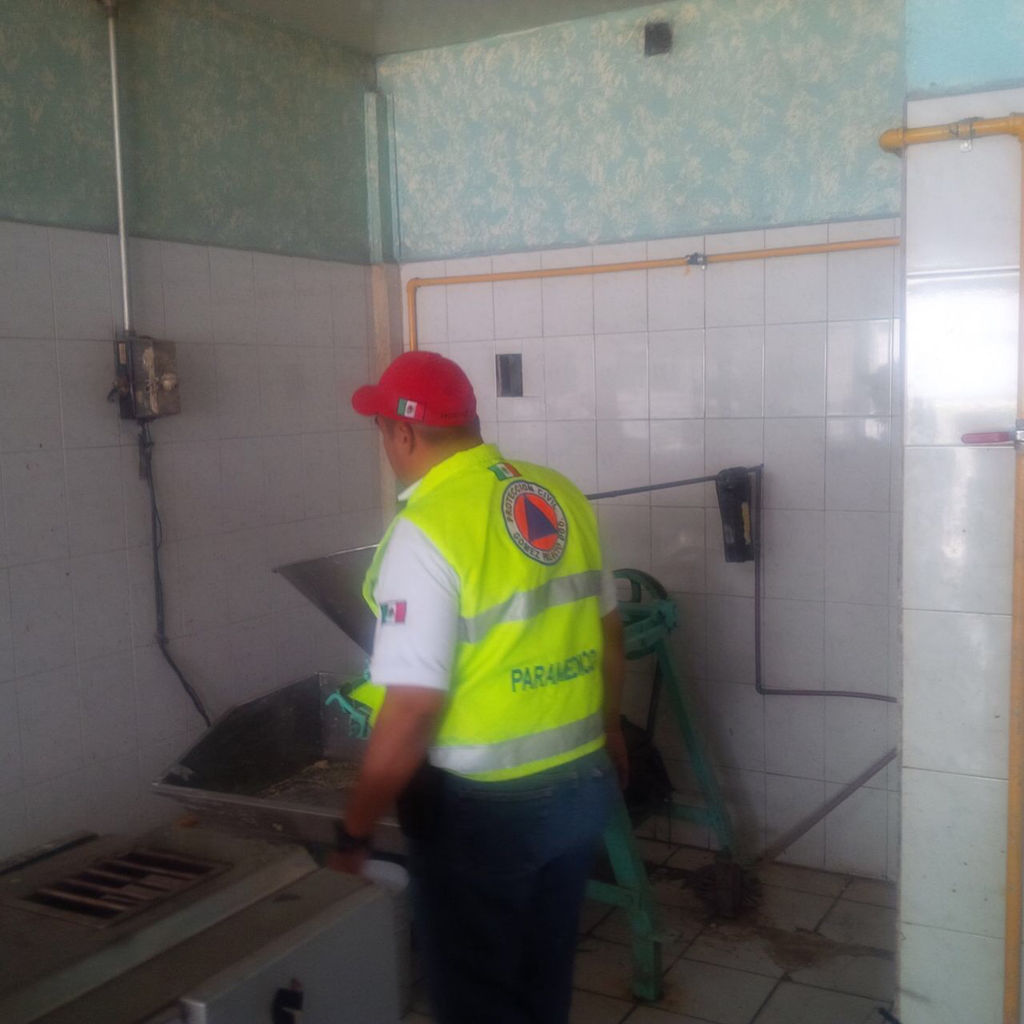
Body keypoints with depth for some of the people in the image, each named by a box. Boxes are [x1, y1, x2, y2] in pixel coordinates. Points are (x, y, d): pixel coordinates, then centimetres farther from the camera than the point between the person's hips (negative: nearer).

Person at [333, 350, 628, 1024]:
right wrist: (608, 729, 26)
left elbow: (412, 712, -23)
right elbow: (607, 633, 11)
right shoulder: (561, 495, 0)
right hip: (583, 784, 7)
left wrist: (354, 832, -12)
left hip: (483, 808, -6)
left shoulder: (428, 529, -21)